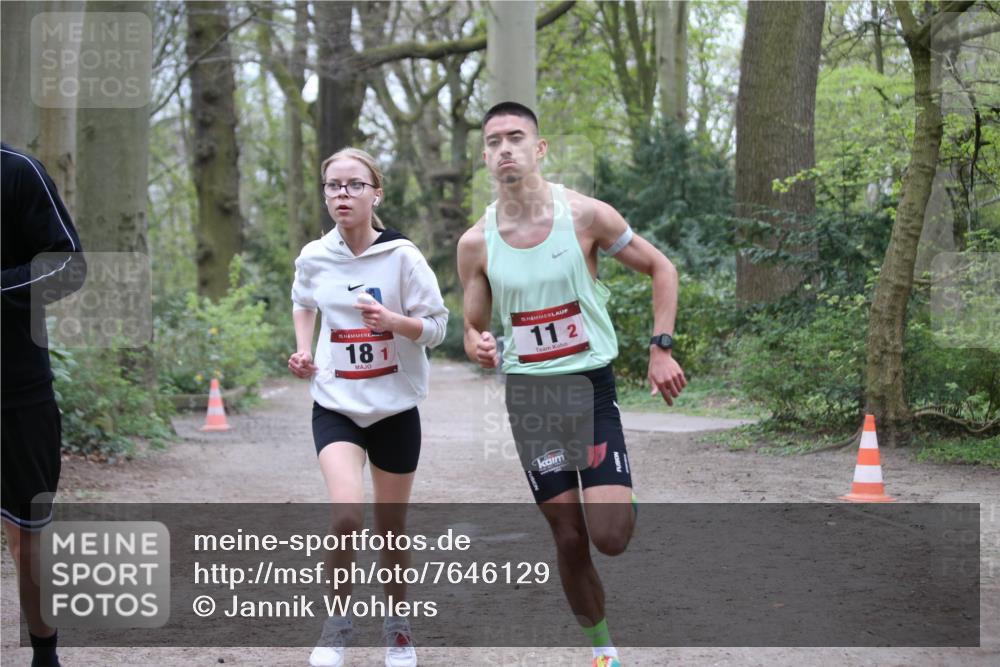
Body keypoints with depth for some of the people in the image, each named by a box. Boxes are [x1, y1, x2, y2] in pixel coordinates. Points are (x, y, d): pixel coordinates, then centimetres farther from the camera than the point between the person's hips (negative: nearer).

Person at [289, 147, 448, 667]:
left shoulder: (401, 256, -11)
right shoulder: (313, 258, -3)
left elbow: (437, 326, -7)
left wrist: (393, 321, -25)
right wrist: (303, 351, 5)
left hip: (395, 408, 0)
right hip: (335, 406, 0)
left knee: (392, 527, 10)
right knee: (346, 515, -21)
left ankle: (398, 625, 33)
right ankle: (337, 624, -1)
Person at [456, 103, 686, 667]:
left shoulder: (585, 214, -9)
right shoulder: (476, 243, -2)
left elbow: (661, 268, 2)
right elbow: (474, 328, 10)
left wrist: (661, 349, -6)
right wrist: (480, 348, -14)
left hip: (592, 386, -2)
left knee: (610, 536, -15)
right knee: (569, 539, 4)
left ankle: (621, 497, 21)